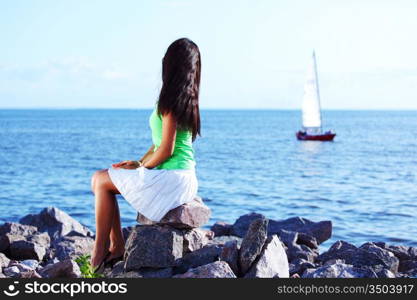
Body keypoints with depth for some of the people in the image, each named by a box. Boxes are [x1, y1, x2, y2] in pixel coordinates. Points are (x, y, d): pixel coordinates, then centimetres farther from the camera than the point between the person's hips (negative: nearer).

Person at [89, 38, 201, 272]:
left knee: (101, 180, -1)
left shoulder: (172, 101, -17)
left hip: (170, 178, -9)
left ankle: (100, 251, 4)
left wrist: (141, 166, -4)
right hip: (184, 177, 9)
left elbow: (166, 150, -19)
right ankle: (117, 246, 13)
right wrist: (140, 162, 9)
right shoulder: (187, 99, 11)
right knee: (104, 178, 15)